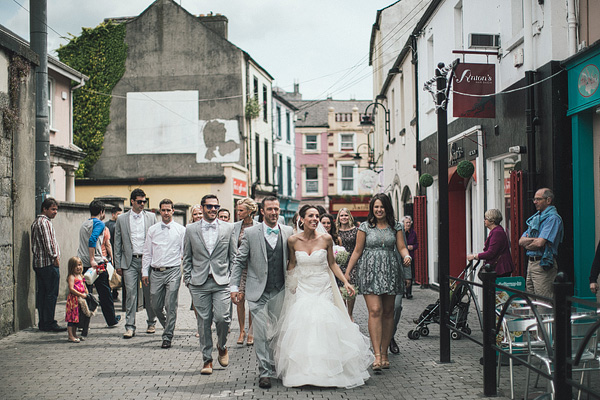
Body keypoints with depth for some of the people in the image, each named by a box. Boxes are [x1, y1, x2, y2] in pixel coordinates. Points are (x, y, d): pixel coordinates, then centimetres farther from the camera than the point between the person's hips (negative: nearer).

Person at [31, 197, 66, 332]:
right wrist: (55, 257, -13)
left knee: (41, 293, 10)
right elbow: (48, 242, -19)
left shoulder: (35, 222, 20)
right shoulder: (45, 222, -12)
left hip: (38, 263, 10)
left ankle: (42, 323, 13)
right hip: (49, 263, -10)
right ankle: (49, 323, -7)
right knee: (51, 294, -7)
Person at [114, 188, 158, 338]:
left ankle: (151, 323, 22)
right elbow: (117, 243, 8)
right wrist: (118, 264, 3)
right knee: (130, 293, -5)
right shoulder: (122, 219, 7)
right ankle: (130, 327, -3)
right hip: (130, 261, 0)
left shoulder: (151, 217, 7)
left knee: (149, 293, 6)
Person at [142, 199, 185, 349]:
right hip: (156, 272, 3)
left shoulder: (181, 230, 5)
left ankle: (167, 337, -1)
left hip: (173, 271, -3)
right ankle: (168, 327, 30)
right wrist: (145, 272, 8)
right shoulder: (152, 230, 11)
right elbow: (147, 252, 13)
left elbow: (185, 252, 4)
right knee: (156, 306, 6)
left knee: (171, 306, -7)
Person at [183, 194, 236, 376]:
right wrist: (188, 279, 4)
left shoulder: (228, 228, 7)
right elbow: (187, 257, 11)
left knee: (222, 317, -11)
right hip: (199, 283, 1)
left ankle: (222, 346, 19)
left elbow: (233, 256, 9)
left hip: (222, 281, 0)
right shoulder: (191, 229, 7)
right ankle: (207, 359, 14)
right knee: (204, 321, 3)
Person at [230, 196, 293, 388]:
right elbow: (239, 262, 3)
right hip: (258, 292, -2)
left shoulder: (288, 232, 5)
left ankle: (276, 368, 24)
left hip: (281, 292, 2)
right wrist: (234, 287, -2)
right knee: (261, 333, -5)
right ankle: (265, 372, 2)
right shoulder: (250, 233, 0)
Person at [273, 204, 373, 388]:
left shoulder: (326, 239, -5)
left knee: (326, 327, -6)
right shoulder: (293, 240, -4)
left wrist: (346, 282, -3)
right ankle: (303, 371, 9)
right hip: (303, 290, 1)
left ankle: (327, 370, 11)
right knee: (301, 329, -5)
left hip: (323, 290, 0)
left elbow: (332, 264, 5)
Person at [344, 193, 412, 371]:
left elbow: (401, 247, 6)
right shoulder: (365, 227, 5)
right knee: (375, 311, -13)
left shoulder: (395, 227, 10)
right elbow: (357, 251, 7)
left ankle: (384, 352, 14)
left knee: (388, 312, 5)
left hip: (390, 272, 3)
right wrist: (347, 272, 6)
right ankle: (377, 355, -16)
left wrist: (407, 256, -17)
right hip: (370, 271, -2)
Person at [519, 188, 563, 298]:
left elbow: (540, 243, -19)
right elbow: (521, 241, 11)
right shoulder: (536, 217, 18)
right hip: (531, 263, 9)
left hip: (543, 265, -9)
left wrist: (527, 244, 0)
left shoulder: (553, 218, -10)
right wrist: (533, 239, -8)